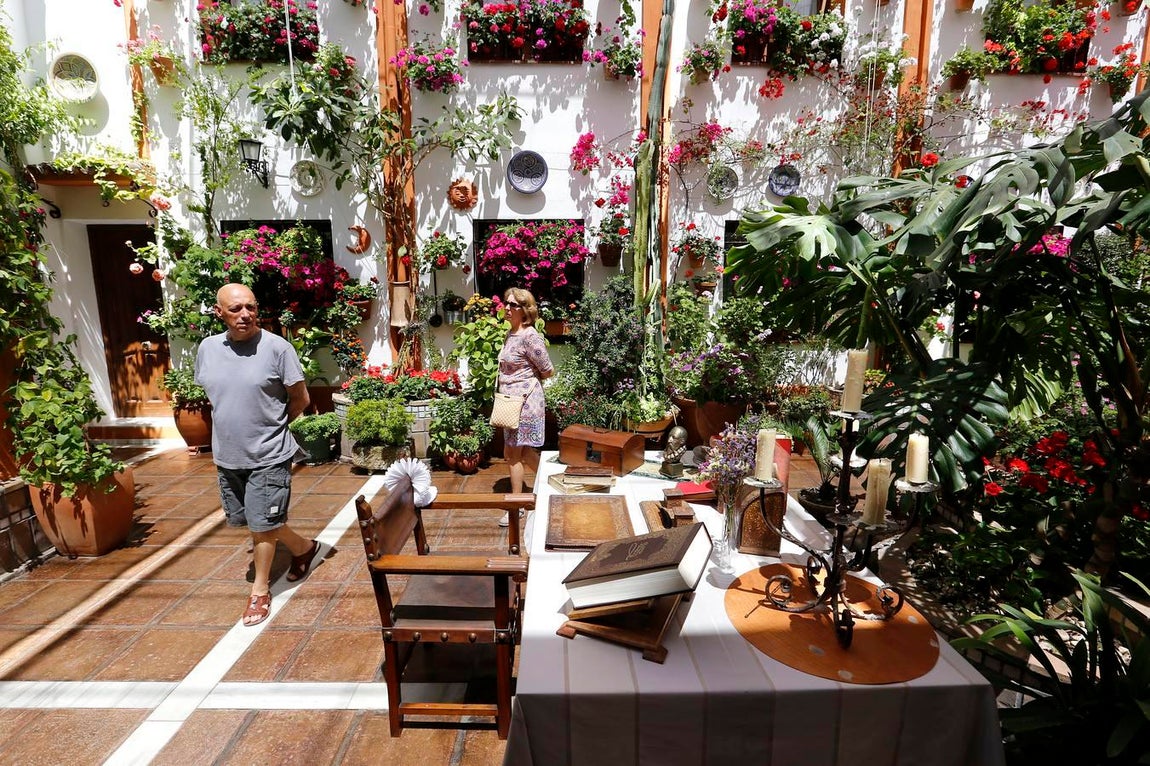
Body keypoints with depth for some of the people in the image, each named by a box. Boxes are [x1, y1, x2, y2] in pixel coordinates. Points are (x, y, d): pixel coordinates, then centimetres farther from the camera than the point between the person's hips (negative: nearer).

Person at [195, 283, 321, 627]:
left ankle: (260, 590, 24)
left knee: (262, 524, 3)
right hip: (227, 455, 6)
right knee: (253, 521, 18)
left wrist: (271, 426, 3)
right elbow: (211, 393, 17)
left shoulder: (277, 347, -15)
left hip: (269, 455, -5)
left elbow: (300, 399, -7)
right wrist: (233, 425, 9)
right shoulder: (207, 348, 0)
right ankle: (302, 548, 43)